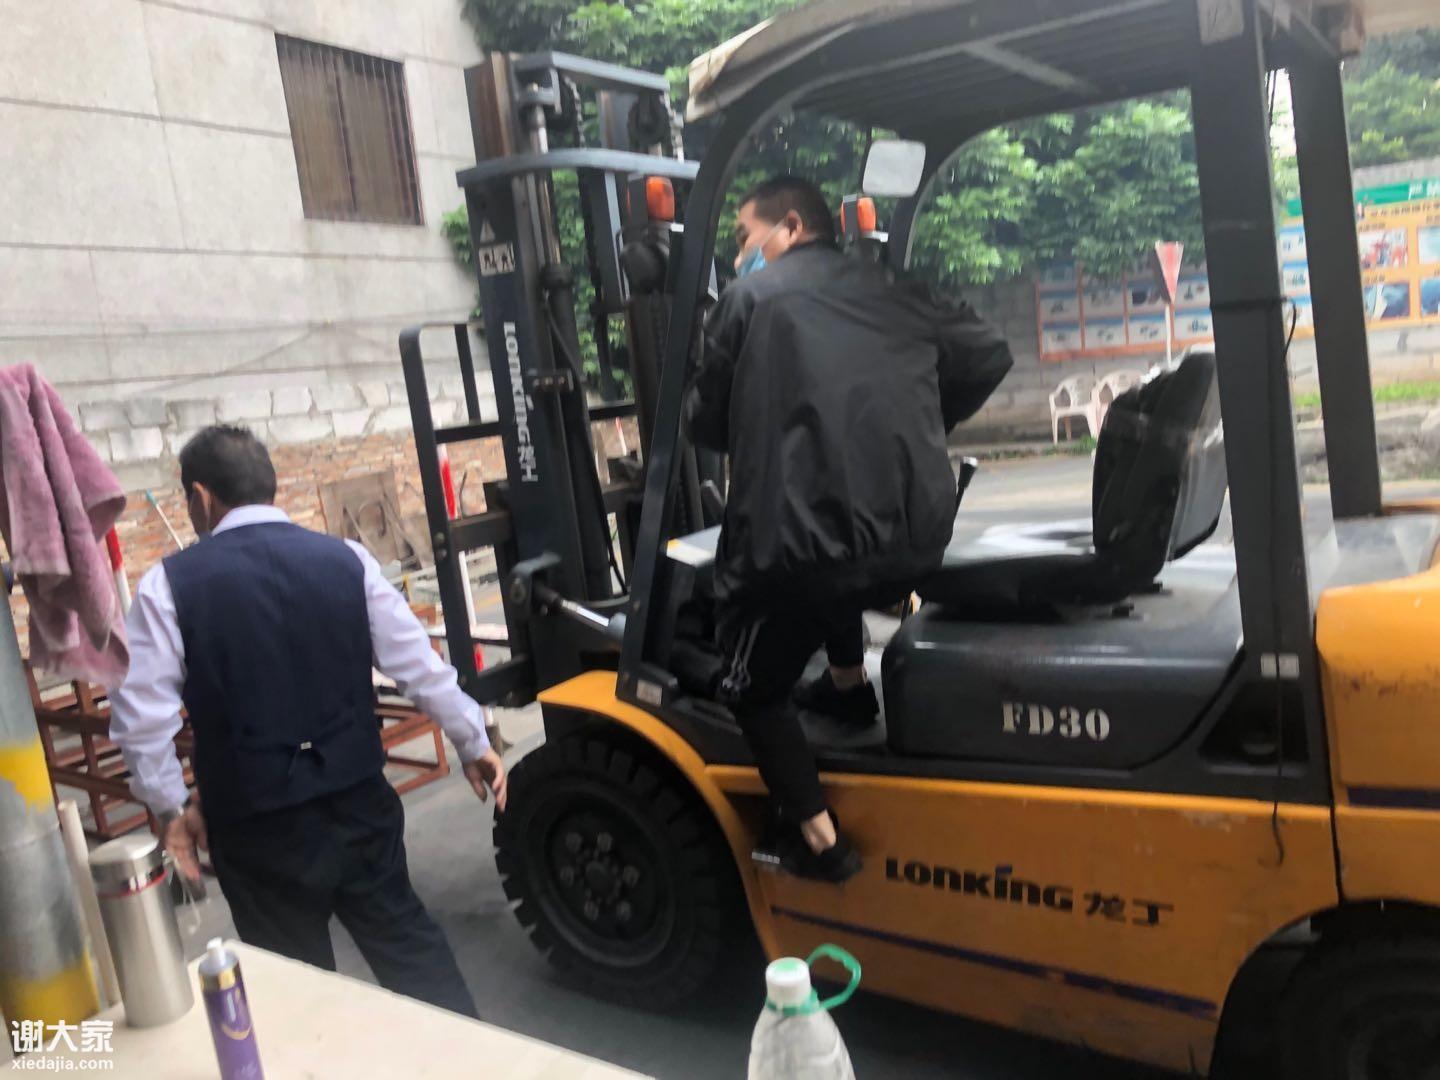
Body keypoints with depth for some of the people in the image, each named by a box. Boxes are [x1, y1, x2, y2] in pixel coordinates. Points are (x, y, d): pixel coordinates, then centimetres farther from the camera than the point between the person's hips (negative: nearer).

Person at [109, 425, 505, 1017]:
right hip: (358, 799, 2)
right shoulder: (347, 558, -3)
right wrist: (473, 744, 12)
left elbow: (141, 714, -10)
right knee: (405, 938, 19)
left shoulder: (169, 585, -8)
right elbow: (420, 666, -1)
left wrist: (171, 808, 6)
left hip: (256, 820, -2)